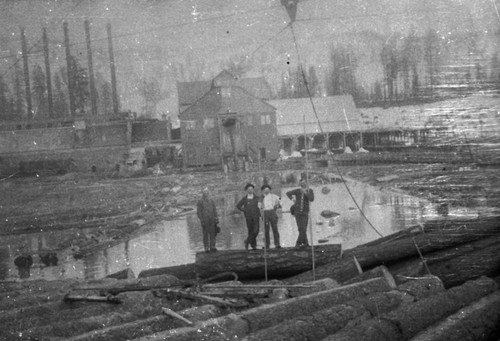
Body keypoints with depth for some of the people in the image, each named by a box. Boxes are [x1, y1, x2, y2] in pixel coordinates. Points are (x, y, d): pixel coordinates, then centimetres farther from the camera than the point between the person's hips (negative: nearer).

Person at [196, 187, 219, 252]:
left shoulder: (211, 201, 15)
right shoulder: (200, 201, 2)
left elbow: (215, 210, 18)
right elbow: (198, 212, -2)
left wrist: (216, 219, 8)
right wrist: (201, 220, -11)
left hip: (211, 220, 4)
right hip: (205, 220, -4)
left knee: (212, 233, -1)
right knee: (205, 234, -3)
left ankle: (212, 247, 2)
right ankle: (206, 248, -2)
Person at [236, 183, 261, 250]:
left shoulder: (256, 198, 7)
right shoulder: (244, 198, 5)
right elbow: (238, 205, 11)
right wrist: (244, 210, 4)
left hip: (255, 217, 0)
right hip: (248, 217, 0)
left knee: (256, 231, -12)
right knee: (250, 231, 1)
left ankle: (248, 241, 4)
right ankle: (253, 245, 10)